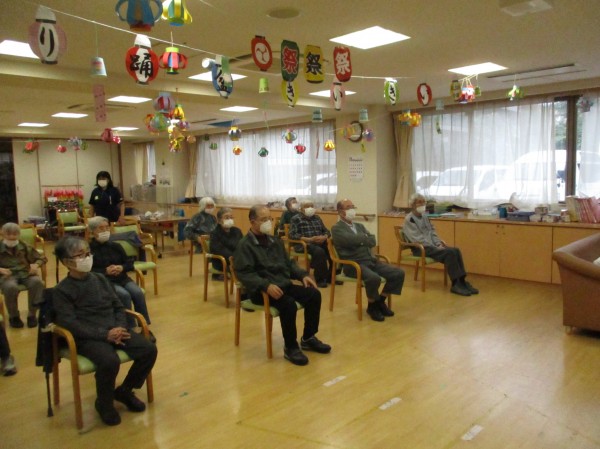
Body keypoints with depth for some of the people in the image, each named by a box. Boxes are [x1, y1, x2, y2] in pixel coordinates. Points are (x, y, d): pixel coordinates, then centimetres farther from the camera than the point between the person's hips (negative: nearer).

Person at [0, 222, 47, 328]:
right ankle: (13, 316, -10)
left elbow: (42, 258, 13)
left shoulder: (24, 247, 10)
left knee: (37, 282, -34)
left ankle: (32, 314, -15)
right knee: (11, 287, -38)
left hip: (25, 273, 2)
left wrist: (35, 265, -10)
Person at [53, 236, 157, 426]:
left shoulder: (100, 279, 14)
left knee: (149, 349, -13)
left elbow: (118, 306, 15)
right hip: (88, 338, -6)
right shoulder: (62, 290, -4)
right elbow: (71, 324, -13)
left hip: (115, 331, 6)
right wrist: (105, 334, -22)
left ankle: (124, 391, 11)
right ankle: (104, 403, -3)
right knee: (109, 361, -35)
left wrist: (120, 328, -6)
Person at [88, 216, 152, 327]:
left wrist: (122, 267, -9)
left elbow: (130, 263, 14)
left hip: (122, 278, 4)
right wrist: (105, 271, -20)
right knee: (124, 295, -31)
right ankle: (131, 328, -22)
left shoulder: (116, 246, 15)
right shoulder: (89, 249, 1)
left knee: (138, 293, -23)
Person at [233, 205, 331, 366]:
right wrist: (266, 285, -30)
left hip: (284, 284, 7)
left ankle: (308, 338, 5)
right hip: (262, 290, -7)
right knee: (289, 304, -33)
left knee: (314, 294, -12)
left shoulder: (275, 241, 17)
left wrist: (302, 275, 5)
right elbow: (244, 274, -17)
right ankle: (290, 347, -12)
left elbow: (288, 263, 23)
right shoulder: (244, 245, -7)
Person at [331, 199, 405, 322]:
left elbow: (373, 241, 7)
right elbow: (351, 240, -19)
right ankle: (372, 305, -5)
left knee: (399, 273, -8)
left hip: (371, 260, 7)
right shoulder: (336, 228, -1)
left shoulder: (360, 226, 22)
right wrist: (365, 237, 0)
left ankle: (380, 301, 11)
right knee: (374, 278, -35)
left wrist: (359, 240, -10)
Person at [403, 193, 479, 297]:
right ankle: (455, 284, -24)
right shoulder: (409, 219, -10)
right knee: (449, 253, -27)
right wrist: (436, 247, -18)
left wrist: (439, 244, -1)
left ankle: (462, 281, -15)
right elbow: (418, 239, -17)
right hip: (421, 248, -8)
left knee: (456, 251, -16)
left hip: (432, 245, 8)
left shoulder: (424, 216, 15)